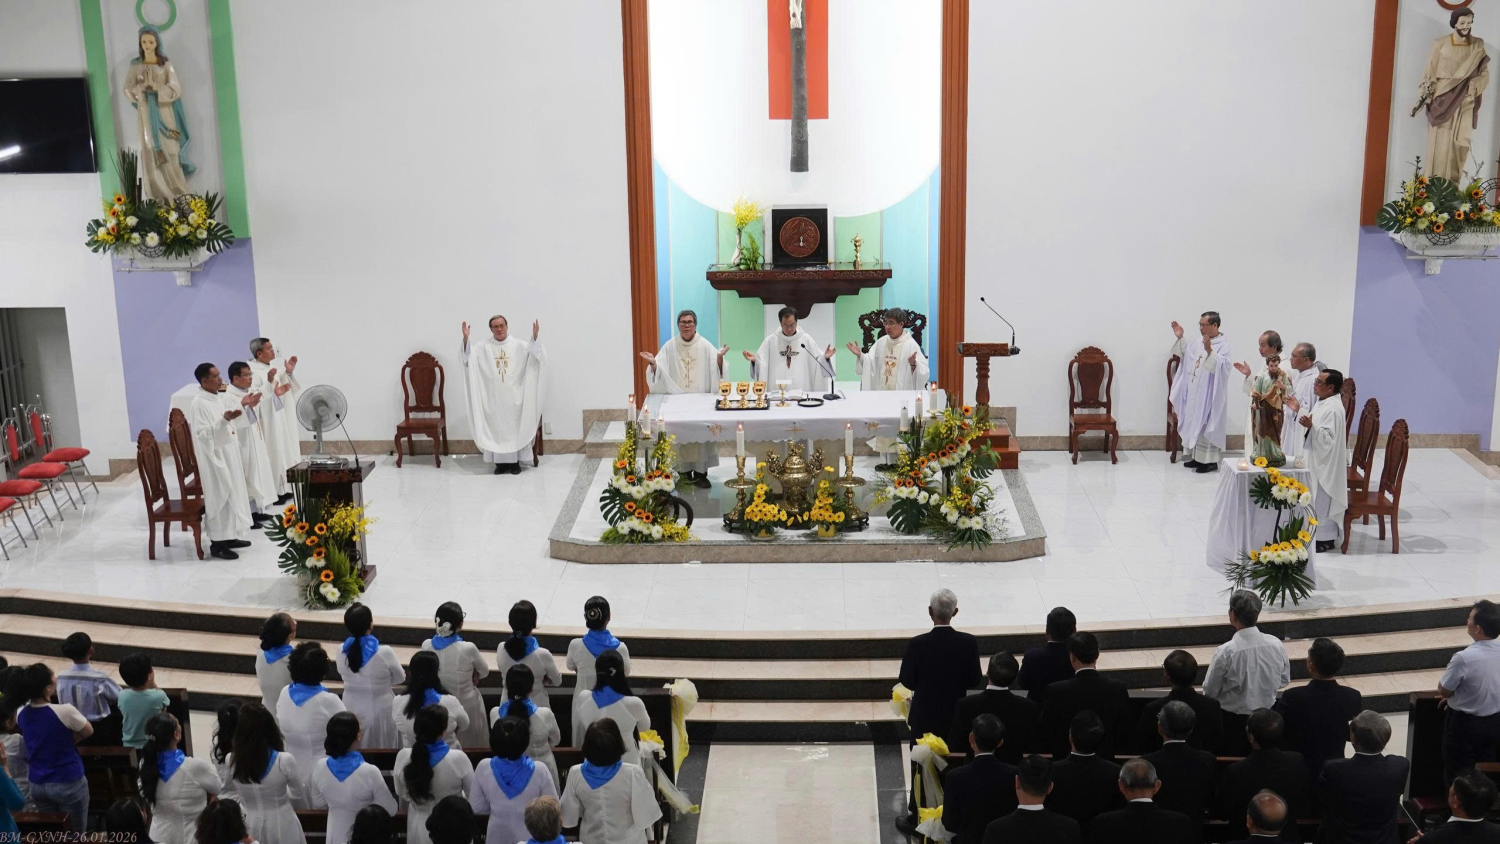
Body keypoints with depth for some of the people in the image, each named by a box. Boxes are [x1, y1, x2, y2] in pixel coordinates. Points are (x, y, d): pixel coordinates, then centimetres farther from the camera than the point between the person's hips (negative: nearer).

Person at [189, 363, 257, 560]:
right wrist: (224, 420, -36)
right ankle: (217, 543, 2)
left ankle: (229, 536, 25)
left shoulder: (217, 397, 8)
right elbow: (202, 433, -25)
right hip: (214, 457, -10)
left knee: (231, 494, 15)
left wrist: (242, 406, 14)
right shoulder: (199, 404, -20)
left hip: (228, 455, 10)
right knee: (219, 497, -5)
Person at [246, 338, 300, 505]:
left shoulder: (273, 366, 9)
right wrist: (269, 383, -35)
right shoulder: (252, 370, -16)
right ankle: (273, 492, 5)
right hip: (269, 422, -9)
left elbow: (286, 387, 16)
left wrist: (289, 373, 0)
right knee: (274, 454, -4)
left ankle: (285, 488, 24)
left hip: (283, 418, 9)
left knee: (286, 452, 14)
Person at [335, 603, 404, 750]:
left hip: (351, 712, 4)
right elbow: (399, 679, -8)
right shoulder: (385, 653, -25)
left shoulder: (340, 652, -13)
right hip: (380, 713, -4)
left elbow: (347, 677, 5)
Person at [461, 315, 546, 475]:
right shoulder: (483, 346, 3)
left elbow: (534, 354, -10)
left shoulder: (518, 345, 2)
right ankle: (500, 462, 6)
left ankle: (515, 461, 8)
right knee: (495, 428, 1)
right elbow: (468, 357, -8)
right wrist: (466, 339, -23)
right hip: (493, 397, 0)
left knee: (515, 427, 1)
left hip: (514, 396, 0)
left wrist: (535, 337, -26)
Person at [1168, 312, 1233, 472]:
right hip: (1194, 394, 8)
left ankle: (1211, 460, 1)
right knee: (1194, 424, 13)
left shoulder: (1223, 345, -14)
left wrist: (1210, 351, -39)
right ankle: (1197, 457, 21)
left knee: (1207, 426, -5)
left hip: (1208, 395, -8)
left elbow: (1222, 366, -28)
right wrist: (1180, 338, 11)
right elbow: (1185, 352, 26)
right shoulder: (1199, 343, 9)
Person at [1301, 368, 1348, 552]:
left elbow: (1328, 439, -26)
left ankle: (1325, 539, 9)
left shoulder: (1333, 409, -23)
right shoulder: (1322, 403, 8)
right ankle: (1321, 535, 27)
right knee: (1317, 501, 18)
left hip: (1325, 464, -11)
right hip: (1316, 460, 11)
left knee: (1322, 502, -1)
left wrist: (1311, 426, -35)